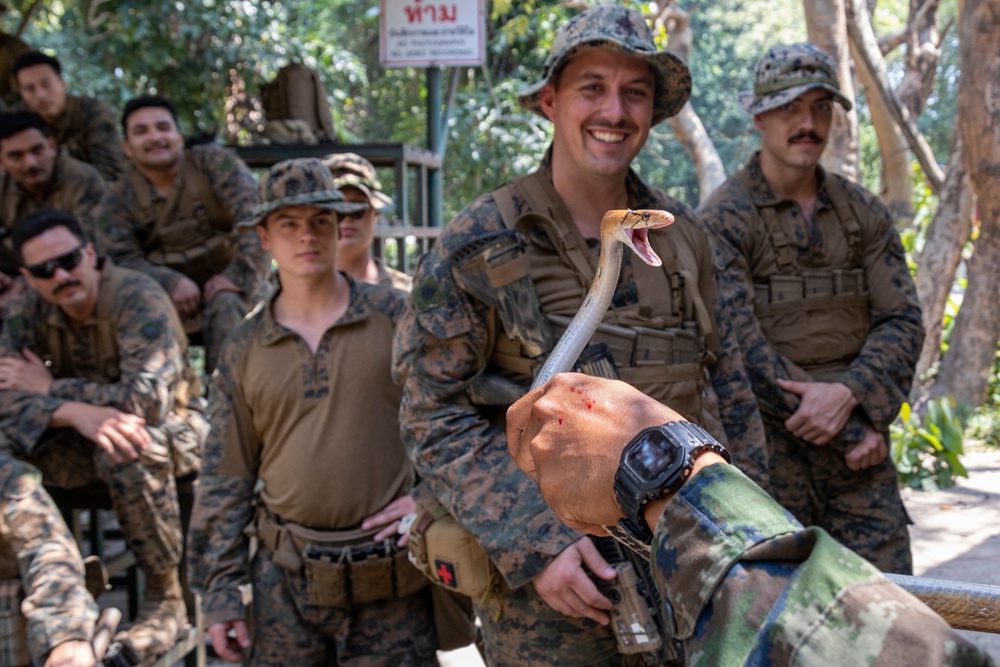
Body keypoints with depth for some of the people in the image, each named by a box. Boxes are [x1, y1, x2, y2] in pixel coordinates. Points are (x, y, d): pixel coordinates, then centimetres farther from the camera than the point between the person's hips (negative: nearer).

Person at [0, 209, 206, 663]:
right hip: (83, 437, 5)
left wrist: (51, 388, -22)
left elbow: (148, 400, -32)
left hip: (172, 426, -5)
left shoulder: (139, 299, -23)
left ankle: (165, 597, -20)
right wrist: (76, 411, -36)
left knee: (126, 451, -38)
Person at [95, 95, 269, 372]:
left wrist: (238, 275, -26)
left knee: (225, 305, -34)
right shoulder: (118, 201, 2)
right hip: (168, 294, 2)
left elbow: (253, 215, -15)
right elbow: (120, 258, -12)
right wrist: (171, 283, -30)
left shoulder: (213, 162, -4)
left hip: (229, 285, -2)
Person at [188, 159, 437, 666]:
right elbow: (225, 478, 7)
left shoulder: (398, 316, -1)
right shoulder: (243, 348, 6)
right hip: (286, 576, 2)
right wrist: (220, 589, 4)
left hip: (391, 582, -2)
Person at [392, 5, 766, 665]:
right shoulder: (478, 245, -9)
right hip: (541, 570, -4)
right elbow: (436, 420, -10)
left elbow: (722, 378, 15)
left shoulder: (682, 235, 6)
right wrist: (535, 542, -19)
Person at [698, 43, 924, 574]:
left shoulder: (864, 213, 9)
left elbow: (902, 322, 1)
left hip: (860, 440, 4)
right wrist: (851, 432, -15)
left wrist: (847, 394, -19)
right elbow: (736, 346, -15)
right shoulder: (723, 220, -7)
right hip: (767, 444, -4)